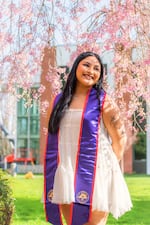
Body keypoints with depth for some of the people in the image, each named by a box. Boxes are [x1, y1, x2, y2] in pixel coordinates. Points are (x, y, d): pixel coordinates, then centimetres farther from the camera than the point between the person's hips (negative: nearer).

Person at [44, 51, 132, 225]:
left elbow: (120, 137, 0)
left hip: (94, 174, -4)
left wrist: (109, 167, -1)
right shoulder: (58, 101, 10)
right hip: (64, 176, 5)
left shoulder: (103, 102, -2)